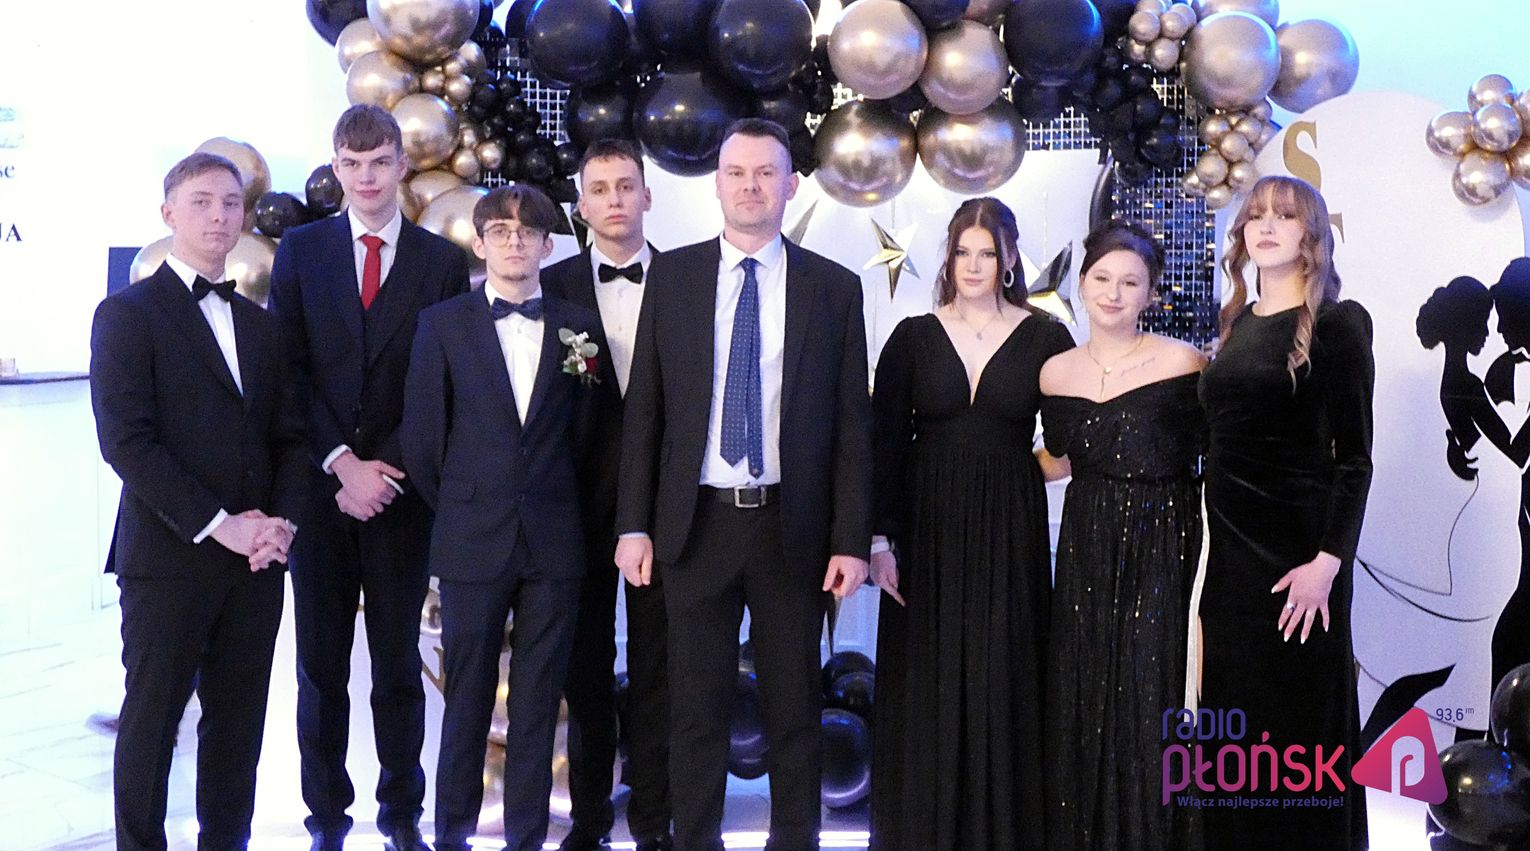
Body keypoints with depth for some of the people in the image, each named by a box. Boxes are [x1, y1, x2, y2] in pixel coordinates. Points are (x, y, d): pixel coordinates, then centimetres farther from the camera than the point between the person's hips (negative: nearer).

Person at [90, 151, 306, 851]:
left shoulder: (260, 323, 16)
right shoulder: (127, 314, -2)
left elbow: (289, 435, 13)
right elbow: (127, 441, -12)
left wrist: (282, 519, -4)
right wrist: (219, 525, -16)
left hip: (255, 560, 5)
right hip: (168, 558, -5)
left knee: (238, 723, 10)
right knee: (150, 722, 4)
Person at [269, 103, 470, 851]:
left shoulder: (442, 260, 4)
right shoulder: (301, 249, 6)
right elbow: (288, 369, 1)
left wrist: (386, 469, -9)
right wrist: (340, 462, -10)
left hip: (400, 488, -1)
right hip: (318, 483, 1)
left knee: (399, 661, 7)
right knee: (320, 661, 7)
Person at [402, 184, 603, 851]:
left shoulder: (579, 328, 6)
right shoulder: (442, 324, 2)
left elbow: (583, 434, 10)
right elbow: (422, 436, 3)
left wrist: (554, 506, 8)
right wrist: (457, 510, 6)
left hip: (554, 541, 1)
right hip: (472, 542, -1)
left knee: (538, 703, 6)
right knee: (468, 700, 6)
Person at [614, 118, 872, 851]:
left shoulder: (835, 287, 1)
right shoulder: (671, 276, 3)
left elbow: (852, 424, 0)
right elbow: (643, 409, 3)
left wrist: (851, 539, -5)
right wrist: (634, 524, -2)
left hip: (793, 526, 0)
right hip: (696, 522, 0)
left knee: (794, 706, 11)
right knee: (697, 708, 9)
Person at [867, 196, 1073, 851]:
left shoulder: (1045, 339, 2)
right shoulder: (912, 337, 3)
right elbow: (885, 445, 1)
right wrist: (880, 540, -4)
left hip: (1010, 533, 0)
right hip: (927, 529, 1)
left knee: (1002, 686, 3)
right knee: (925, 688, 5)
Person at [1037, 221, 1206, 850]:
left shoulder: (1183, 364, -8)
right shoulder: (1056, 373, 5)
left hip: (1162, 550, -4)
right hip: (1086, 549, 4)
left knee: (1149, 696, -1)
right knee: (1080, 699, 7)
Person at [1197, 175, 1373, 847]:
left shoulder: (1336, 324, -7)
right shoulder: (1239, 323, 12)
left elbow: (1353, 457, -11)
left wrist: (1327, 560, -20)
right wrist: (1216, 539, 8)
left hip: (1294, 551, -6)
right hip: (1231, 543, 6)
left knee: (1294, 717, 3)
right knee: (1230, 710, 13)